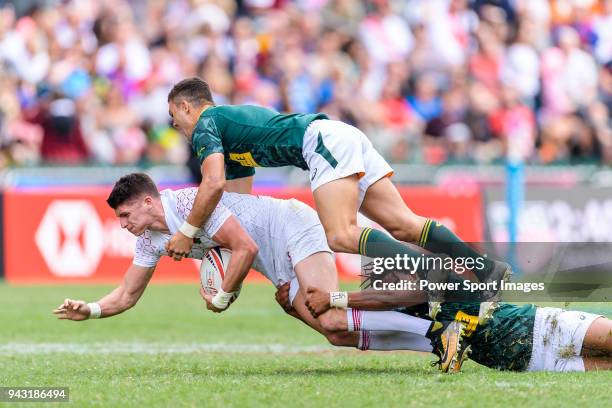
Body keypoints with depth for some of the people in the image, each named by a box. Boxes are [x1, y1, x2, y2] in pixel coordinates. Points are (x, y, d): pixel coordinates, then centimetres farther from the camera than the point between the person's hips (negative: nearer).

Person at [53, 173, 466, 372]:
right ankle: (437, 341, -6)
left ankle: (438, 330, -27)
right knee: (336, 334, -5)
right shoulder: (151, 240, 7)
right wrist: (90, 310, -2)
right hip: (282, 270, 9)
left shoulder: (191, 202, -21)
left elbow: (245, 248, -22)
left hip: (294, 229, -9)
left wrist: (223, 297, -12)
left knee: (331, 321, -29)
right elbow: (127, 295, 14)